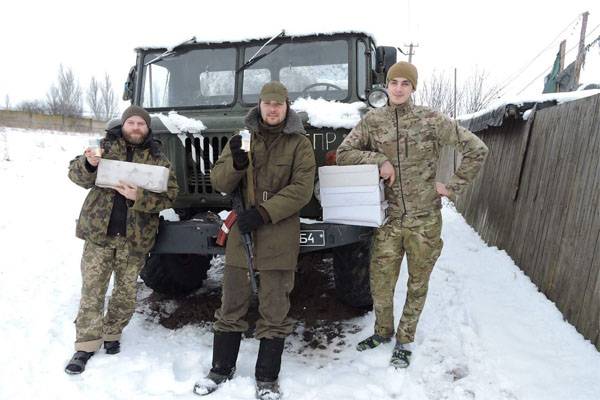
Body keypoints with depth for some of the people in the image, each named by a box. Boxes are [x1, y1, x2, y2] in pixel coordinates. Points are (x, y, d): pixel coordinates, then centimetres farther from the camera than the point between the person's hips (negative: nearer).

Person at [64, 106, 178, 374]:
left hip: (135, 237, 0)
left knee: (126, 293, 10)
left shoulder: (157, 159, 2)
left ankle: (111, 332, 32)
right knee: (92, 291, 3)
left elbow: (168, 195, -6)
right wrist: (89, 164, -22)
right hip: (99, 232, 0)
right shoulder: (106, 146, 5)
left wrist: (138, 197, -22)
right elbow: (77, 176, 1)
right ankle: (86, 345, 15)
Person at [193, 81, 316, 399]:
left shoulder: (300, 143, 1)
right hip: (241, 230, 2)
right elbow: (220, 183, 2)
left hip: (280, 235, -2)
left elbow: (301, 189, -9)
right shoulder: (244, 137, 8)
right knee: (232, 305, 12)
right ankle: (221, 368, 31)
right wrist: (236, 162, -18)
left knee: (274, 310, 7)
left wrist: (264, 212, -17)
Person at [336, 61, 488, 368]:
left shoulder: (431, 120, -4)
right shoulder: (372, 121, 2)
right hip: (389, 218, 1)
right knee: (380, 282, 6)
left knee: (417, 283, 12)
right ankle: (383, 331, 34)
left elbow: (476, 149, 0)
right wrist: (378, 159, -13)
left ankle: (405, 341, 32)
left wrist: (453, 187, -3)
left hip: (425, 219, -1)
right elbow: (343, 154, 1)